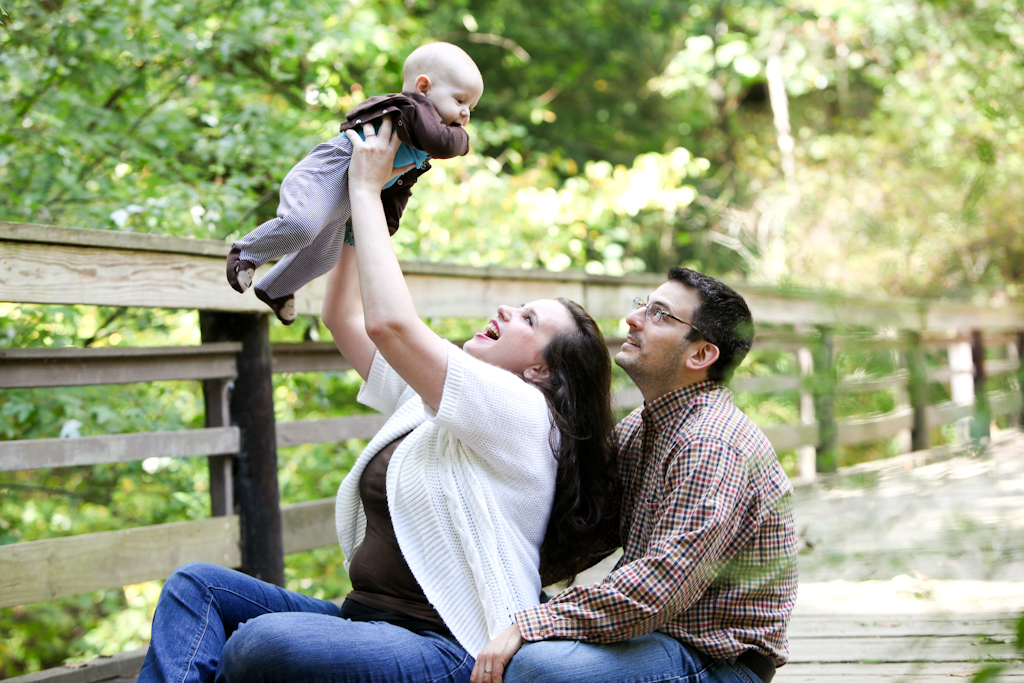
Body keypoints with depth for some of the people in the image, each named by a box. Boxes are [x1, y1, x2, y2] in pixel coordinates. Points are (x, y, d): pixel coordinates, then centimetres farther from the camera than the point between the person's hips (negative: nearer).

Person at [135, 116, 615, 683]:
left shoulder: (525, 413, -9)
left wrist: (367, 191, -8)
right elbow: (344, 317, 27)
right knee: (195, 585, -6)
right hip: (363, 622, 10)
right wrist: (361, 193, 21)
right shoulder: (429, 400, 20)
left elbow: (389, 322, -18)